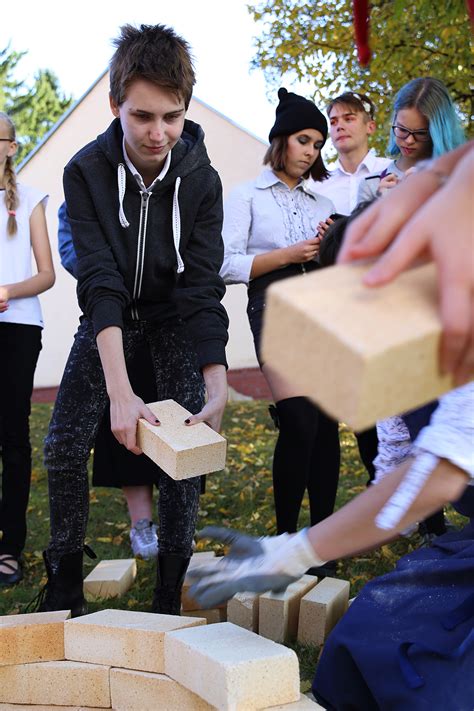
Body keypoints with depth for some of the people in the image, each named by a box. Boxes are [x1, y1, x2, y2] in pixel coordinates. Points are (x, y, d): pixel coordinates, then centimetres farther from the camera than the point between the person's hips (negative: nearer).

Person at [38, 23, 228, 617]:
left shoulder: (202, 179, -22)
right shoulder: (85, 172, -24)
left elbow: (203, 290, -25)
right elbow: (99, 281, -33)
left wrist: (217, 390, -38)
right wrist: (119, 391, -45)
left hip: (175, 318, 0)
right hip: (110, 317, 0)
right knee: (64, 445, -8)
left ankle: (171, 596, 6)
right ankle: (64, 585, 11)